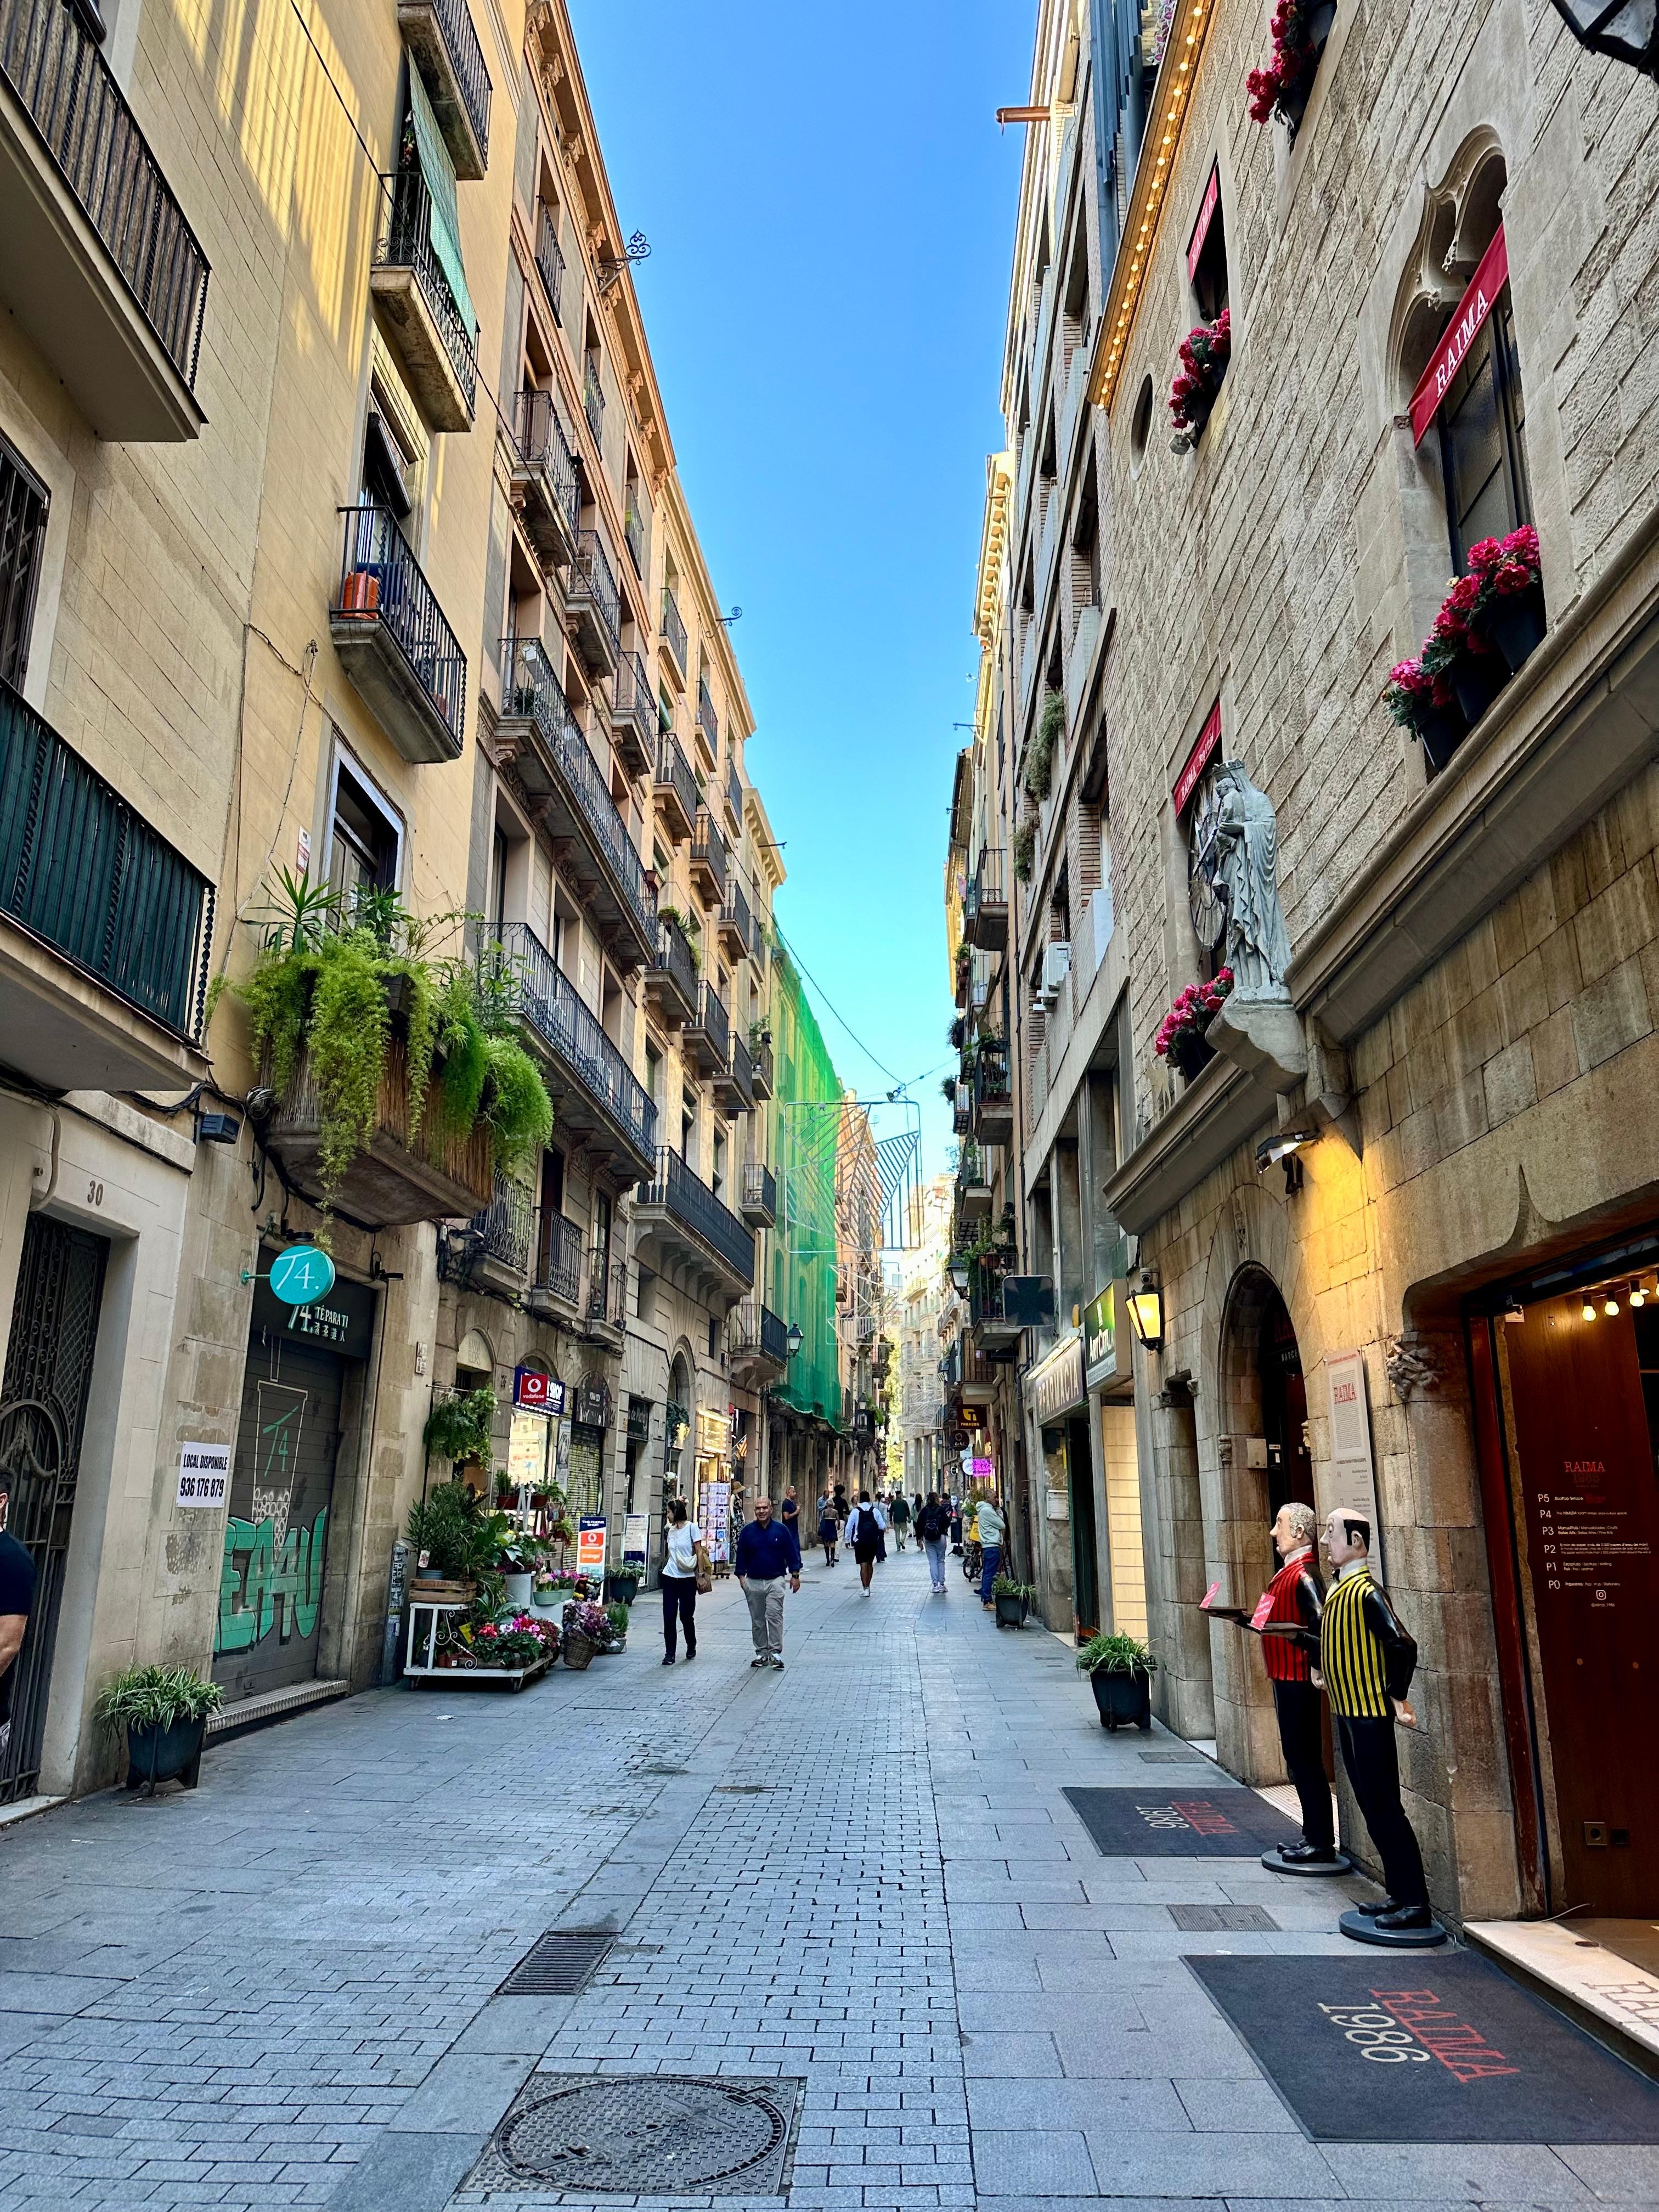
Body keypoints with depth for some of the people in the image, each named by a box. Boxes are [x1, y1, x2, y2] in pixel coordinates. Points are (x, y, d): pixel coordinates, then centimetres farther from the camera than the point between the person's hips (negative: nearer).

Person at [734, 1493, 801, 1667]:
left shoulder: (781, 1530, 0)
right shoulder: (748, 1531, 3)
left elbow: (792, 1553, 4)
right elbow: (741, 1555, 10)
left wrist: (795, 1576, 1)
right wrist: (741, 1576, 4)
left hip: (775, 1580, -2)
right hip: (753, 1582, 2)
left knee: (774, 1616, -12)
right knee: (757, 1620, 8)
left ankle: (775, 1652, -8)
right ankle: (762, 1653, 17)